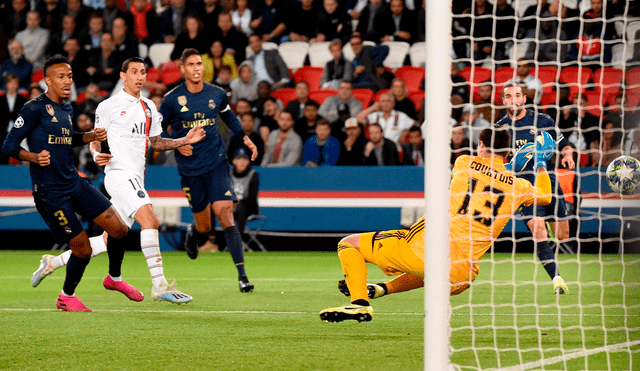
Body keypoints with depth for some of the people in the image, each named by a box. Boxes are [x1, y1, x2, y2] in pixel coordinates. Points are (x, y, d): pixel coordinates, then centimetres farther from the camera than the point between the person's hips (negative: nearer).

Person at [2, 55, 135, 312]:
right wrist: (34, 157, -28)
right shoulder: (35, 108, -11)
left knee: (119, 228, 2)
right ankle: (66, 298, 19)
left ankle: (114, 278, 28)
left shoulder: (67, 109, 13)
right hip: (49, 192, -8)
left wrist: (90, 136, 14)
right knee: (82, 249, -6)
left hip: (75, 183, 8)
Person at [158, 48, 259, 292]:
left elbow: (228, 115, 25)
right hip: (190, 169, -1)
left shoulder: (216, 94, 4)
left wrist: (245, 138, 16)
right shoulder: (172, 99, -4)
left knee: (224, 211, -17)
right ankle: (192, 233, 44)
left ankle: (241, 274, -18)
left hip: (217, 164, 1)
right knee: (204, 227, 3)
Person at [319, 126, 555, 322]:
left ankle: (360, 302, -7)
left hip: (422, 251, -4)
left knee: (349, 244, 11)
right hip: (459, 276, 4)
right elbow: (544, 197, 30)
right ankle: (383, 289, 44)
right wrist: (541, 165, 42)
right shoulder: (518, 187, 7)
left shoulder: (465, 164, 4)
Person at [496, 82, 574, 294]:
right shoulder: (500, 128, 6)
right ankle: (556, 278, -25)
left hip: (548, 181, 2)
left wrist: (567, 155, -6)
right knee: (538, 228, -23)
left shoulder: (543, 121, 7)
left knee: (563, 236, 1)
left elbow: (564, 145, 16)